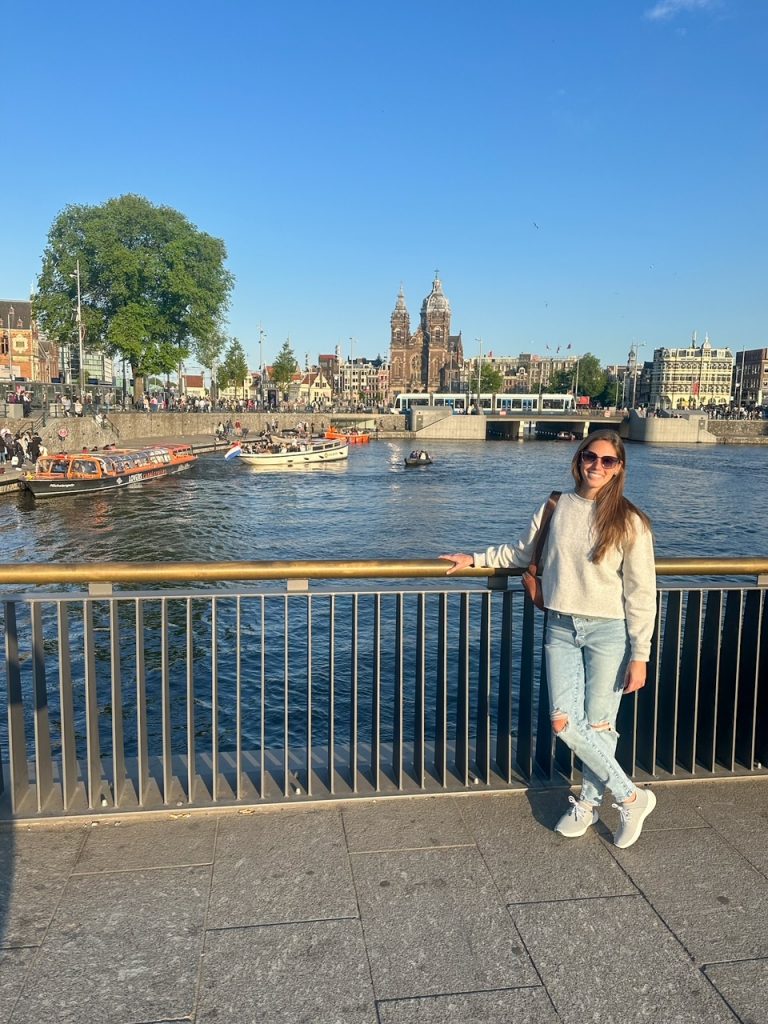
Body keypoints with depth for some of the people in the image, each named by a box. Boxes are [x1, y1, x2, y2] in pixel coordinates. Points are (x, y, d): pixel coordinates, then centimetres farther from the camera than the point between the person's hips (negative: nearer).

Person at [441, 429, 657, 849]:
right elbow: (522, 553, 18)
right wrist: (475, 559, 16)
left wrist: (639, 656, -9)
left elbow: (641, 593, -7)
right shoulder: (557, 507, 2)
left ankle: (588, 803, 28)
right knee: (564, 722, -2)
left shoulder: (629, 522, -8)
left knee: (598, 726, 3)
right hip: (561, 628, 3)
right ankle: (631, 797, 18)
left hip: (608, 632, -3)